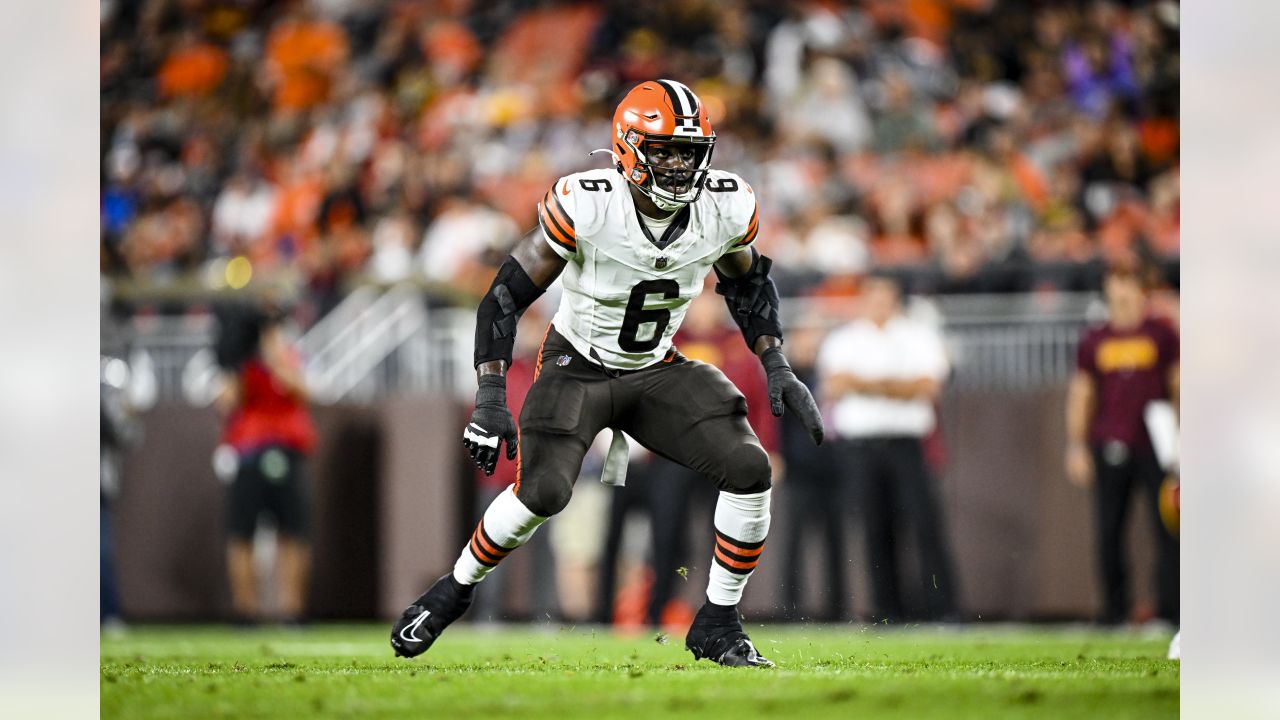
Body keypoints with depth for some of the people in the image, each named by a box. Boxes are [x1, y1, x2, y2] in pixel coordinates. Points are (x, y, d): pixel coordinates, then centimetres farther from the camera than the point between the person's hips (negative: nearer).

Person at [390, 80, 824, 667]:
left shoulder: (725, 209, -14)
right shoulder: (585, 207, -27)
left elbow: (747, 283, 9)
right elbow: (507, 294, -19)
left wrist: (777, 367, -1)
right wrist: (490, 396, -25)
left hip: (655, 371, 4)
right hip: (578, 367, -4)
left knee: (749, 470, -15)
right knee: (543, 490, -26)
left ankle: (718, 625, 2)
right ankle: (453, 591, 1)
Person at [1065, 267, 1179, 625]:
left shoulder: (1161, 333, 8)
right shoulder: (1094, 340, 12)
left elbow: (1179, 387, 10)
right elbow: (1081, 394, 14)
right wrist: (1076, 446, 8)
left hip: (1155, 445, -2)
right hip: (1109, 445, 2)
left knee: (1167, 527, -8)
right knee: (1108, 532, 0)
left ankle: (1168, 608, -6)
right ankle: (1115, 611, 7)